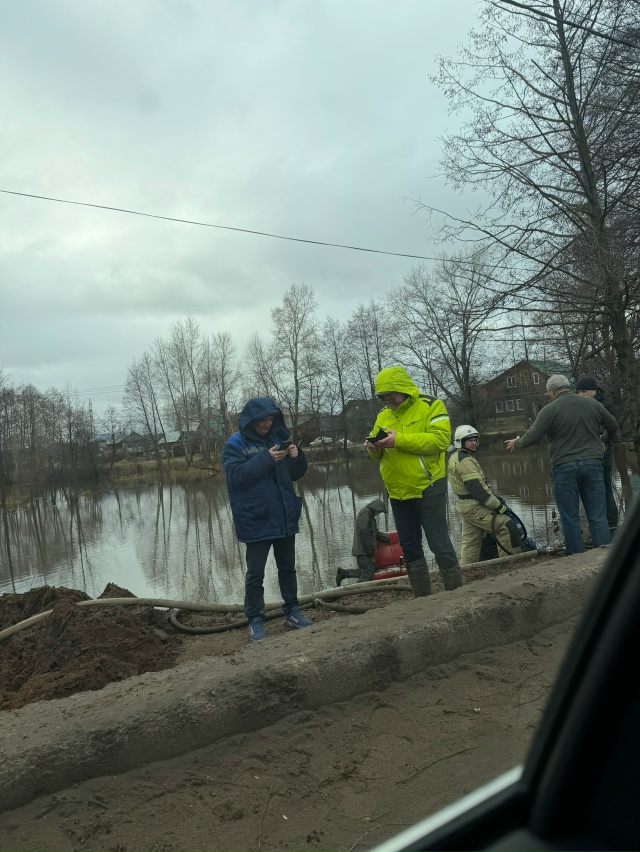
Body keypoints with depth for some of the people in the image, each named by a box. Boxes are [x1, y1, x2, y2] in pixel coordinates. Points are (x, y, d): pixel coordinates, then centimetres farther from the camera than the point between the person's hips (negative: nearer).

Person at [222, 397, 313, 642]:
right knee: (255, 572, 2)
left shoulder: (278, 438, 8)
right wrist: (266, 459, -27)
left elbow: (296, 474, 12)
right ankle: (255, 620, 13)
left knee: (288, 568, 15)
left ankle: (291, 611, 28)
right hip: (256, 521, -5)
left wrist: (297, 457, -10)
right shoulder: (235, 444, -7)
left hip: (284, 518, 5)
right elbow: (236, 476, -21)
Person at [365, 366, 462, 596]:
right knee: (409, 547, 12)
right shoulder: (383, 415, 12)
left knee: (439, 544, -2)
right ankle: (423, 598, 24)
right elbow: (380, 455, 14)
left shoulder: (430, 406, -7)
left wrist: (400, 440, -27)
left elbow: (441, 439, -20)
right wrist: (373, 448, -11)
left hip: (428, 489, -7)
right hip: (398, 493, 7)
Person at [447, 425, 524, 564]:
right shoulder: (465, 460, -18)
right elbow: (476, 488, -22)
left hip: (463, 505, 11)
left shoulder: (455, 457, 15)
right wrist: (499, 505, -15)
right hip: (474, 507, -11)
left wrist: (495, 498, 14)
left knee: (470, 542, 15)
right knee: (507, 526, -12)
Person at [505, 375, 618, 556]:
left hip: (564, 467, -3)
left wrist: (516, 443, 12)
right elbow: (613, 425, 18)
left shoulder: (550, 409, -6)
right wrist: (606, 441, 38)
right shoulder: (593, 404, 7)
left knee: (570, 519, 5)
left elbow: (532, 437, -8)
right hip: (593, 464, 3)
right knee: (598, 516, 6)